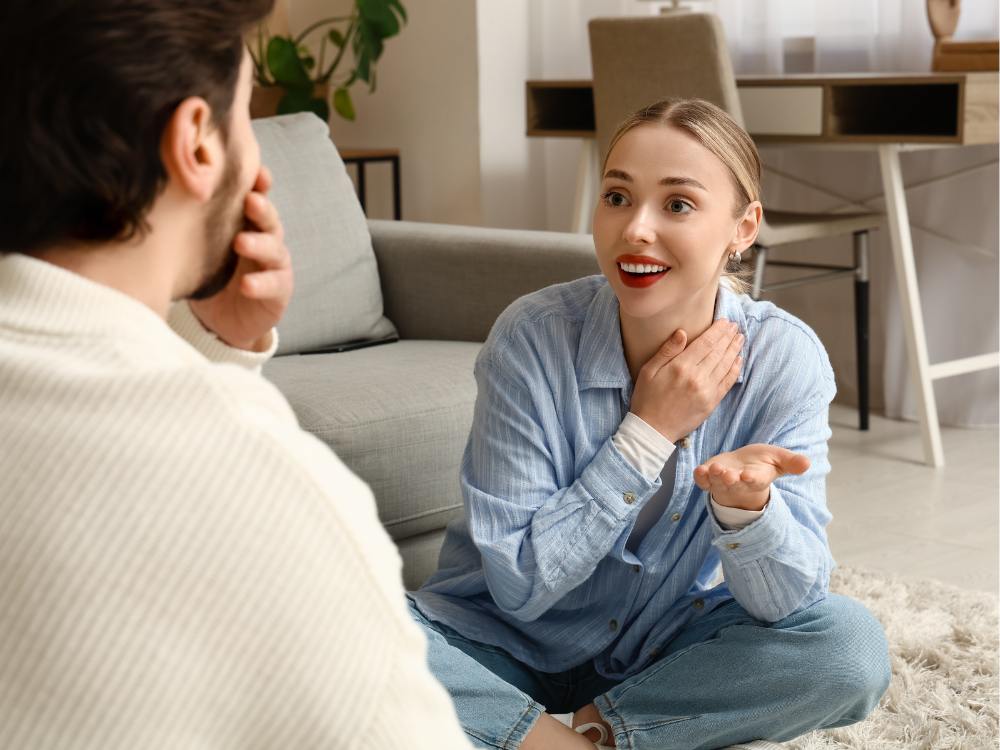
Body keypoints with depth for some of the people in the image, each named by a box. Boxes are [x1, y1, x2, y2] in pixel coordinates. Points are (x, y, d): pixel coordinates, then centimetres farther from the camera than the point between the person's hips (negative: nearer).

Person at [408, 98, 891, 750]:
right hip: (514, 640, -1)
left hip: (672, 647, 2)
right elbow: (518, 584, -20)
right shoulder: (531, 337, -21)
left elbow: (786, 602, -17)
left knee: (853, 646, -24)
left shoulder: (787, 359, -15)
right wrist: (648, 433, -26)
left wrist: (744, 500, -39)